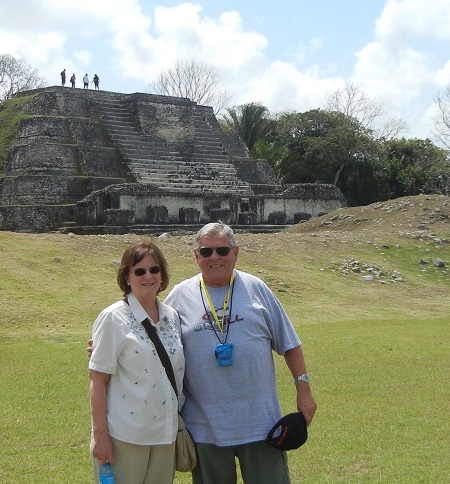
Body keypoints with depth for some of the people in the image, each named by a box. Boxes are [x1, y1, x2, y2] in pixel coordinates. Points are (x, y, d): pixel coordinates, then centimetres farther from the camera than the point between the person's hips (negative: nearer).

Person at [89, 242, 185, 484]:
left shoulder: (172, 316, 7)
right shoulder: (113, 319, -8)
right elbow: (98, 382, -9)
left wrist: (179, 427, 13)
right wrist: (100, 435, -12)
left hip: (165, 435, 5)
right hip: (124, 436, -5)